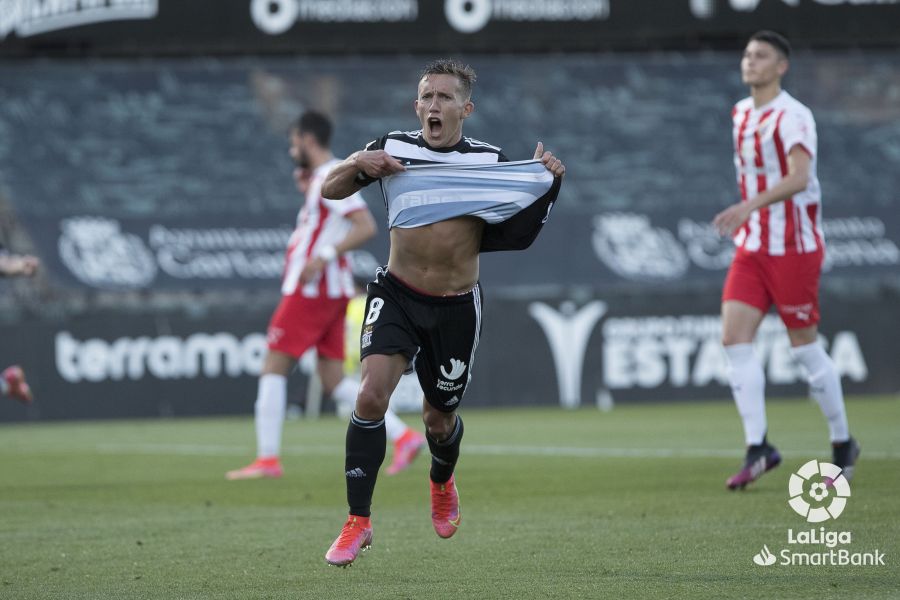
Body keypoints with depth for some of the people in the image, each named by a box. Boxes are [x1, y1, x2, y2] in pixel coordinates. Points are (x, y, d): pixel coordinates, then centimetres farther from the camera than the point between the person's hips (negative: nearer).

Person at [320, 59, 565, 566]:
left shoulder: (490, 161, -2)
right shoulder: (394, 149, -1)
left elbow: (519, 235, 4)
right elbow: (329, 190, 4)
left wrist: (548, 185, -11)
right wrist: (358, 164, -16)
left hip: (456, 306, 0)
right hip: (397, 296, 0)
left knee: (439, 418, 13)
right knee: (372, 395, -21)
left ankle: (442, 483, 50)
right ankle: (359, 521, -13)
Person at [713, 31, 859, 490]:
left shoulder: (792, 117, -15)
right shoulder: (741, 113, 11)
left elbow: (798, 177, -30)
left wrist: (750, 206, -42)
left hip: (794, 247, -7)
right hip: (752, 247, 7)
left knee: (804, 346, 1)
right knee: (734, 338, -8)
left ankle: (843, 443, 19)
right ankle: (758, 448, -8)